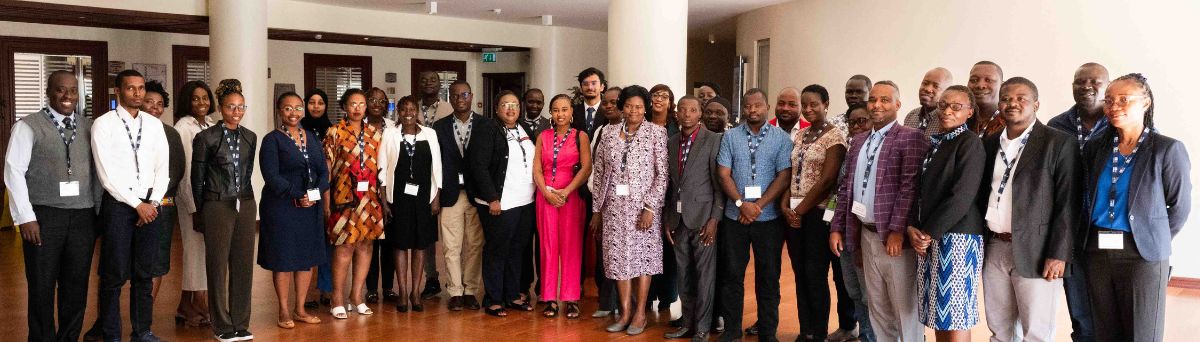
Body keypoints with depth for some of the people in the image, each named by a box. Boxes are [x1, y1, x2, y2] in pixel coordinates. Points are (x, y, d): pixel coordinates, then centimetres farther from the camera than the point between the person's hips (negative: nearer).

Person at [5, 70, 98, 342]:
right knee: (41, 287, 5)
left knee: (77, 287, 9)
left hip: (83, 217, 3)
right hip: (44, 217, -3)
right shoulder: (28, 126, 0)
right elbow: (14, 172, -4)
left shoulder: (89, 127, 10)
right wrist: (26, 217, -9)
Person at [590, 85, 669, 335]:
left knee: (643, 256, 4)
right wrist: (597, 209, 6)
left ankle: (640, 313, 14)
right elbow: (599, 174, 9)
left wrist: (650, 207, -15)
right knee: (619, 257, 5)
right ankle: (625, 312, 15)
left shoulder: (656, 133, -3)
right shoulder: (609, 136, 7)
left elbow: (662, 174, -8)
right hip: (614, 207, 3)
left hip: (643, 206, -3)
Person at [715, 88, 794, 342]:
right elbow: (724, 174, -1)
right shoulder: (730, 137, 4)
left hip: (769, 217, -1)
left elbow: (784, 177, -6)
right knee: (732, 274, 7)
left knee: (768, 276, 7)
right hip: (735, 216, 1)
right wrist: (741, 203, -13)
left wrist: (758, 206, -13)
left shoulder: (782, 138, -1)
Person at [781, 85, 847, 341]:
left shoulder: (834, 136, -7)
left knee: (815, 275, -1)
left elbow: (827, 179, -15)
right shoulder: (800, 135, 13)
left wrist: (801, 210, -13)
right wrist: (785, 204, -6)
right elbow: (791, 173, 10)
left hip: (818, 212, -6)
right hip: (793, 212, 6)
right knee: (800, 274, 9)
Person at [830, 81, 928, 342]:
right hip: (866, 235, 6)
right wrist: (837, 228, 8)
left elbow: (910, 187, -15)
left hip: (893, 237, -6)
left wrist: (897, 230, -22)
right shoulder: (858, 141, 14)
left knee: (905, 307, 2)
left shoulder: (911, 139, -7)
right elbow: (845, 187, 14)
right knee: (877, 308, 15)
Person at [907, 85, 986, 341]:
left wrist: (928, 232, -12)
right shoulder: (934, 143, 14)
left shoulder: (970, 143, -9)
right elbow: (921, 191, 14)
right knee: (938, 311, 10)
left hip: (956, 237, -7)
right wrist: (913, 228, -1)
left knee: (954, 314, -2)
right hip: (929, 239, 7)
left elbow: (961, 197, -16)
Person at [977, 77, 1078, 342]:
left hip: (1035, 252, -5)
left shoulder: (1058, 143, -5)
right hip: (994, 250, 5)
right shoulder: (990, 143, 12)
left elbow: (1067, 203, -9)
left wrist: (1058, 254, -14)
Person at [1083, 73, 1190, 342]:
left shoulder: (1167, 149, -5)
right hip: (1097, 252, 4)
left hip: (1143, 255, -4)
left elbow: (1180, 206, 2)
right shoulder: (1096, 148, 7)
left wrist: (1156, 240, 8)